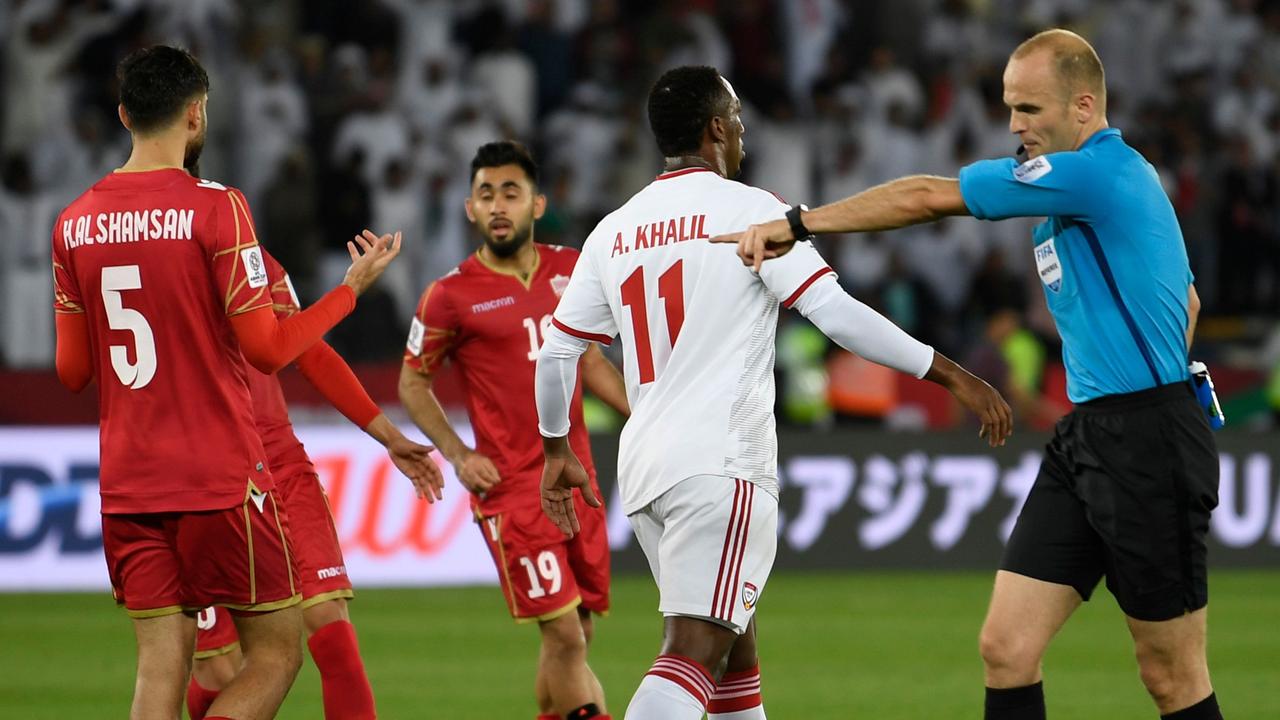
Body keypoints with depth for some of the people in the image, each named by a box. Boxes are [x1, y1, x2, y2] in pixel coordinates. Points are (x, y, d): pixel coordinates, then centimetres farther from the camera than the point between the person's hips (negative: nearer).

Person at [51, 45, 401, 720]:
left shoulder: (75, 222, 5)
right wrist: (352, 287, 3)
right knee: (276, 652, 3)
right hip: (219, 479, -5)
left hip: (126, 487, 5)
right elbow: (265, 347, -11)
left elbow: (70, 371, 10)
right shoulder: (215, 208, -10)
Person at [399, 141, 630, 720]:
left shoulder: (571, 270, 7)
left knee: (576, 636, 10)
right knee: (564, 635, -12)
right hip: (511, 486, -5)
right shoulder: (451, 296, -6)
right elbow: (413, 383, 5)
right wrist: (457, 454, -7)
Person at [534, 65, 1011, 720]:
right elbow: (838, 314, -11)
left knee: (735, 647, 20)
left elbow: (556, 351, 17)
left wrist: (556, 450, 32)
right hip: (721, 463, -7)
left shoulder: (612, 232, 14)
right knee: (695, 652, -15)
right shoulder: (748, 209, -4)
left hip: (642, 466, 7)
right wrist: (952, 376, -7)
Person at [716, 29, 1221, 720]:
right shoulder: (1077, 184, 16)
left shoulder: (1098, 171, -16)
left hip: (1148, 439, -10)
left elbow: (928, 197, -16)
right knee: (1005, 647, 0)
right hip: (1084, 433, 10)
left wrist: (798, 222, -12)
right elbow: (1184, 300, 29)